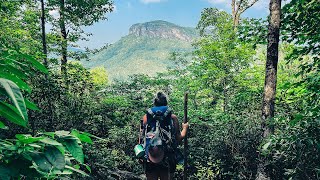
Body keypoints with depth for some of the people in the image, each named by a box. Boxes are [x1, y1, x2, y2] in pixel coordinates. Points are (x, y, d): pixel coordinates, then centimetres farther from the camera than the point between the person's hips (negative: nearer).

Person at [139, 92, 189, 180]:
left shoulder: (146, 117, -2)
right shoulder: (173, 118, -5)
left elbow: (141, 139, -1)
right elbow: (178, 140, -3)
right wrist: (185, 128, 15)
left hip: (150, 160, 1)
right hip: (168, 159, -1)